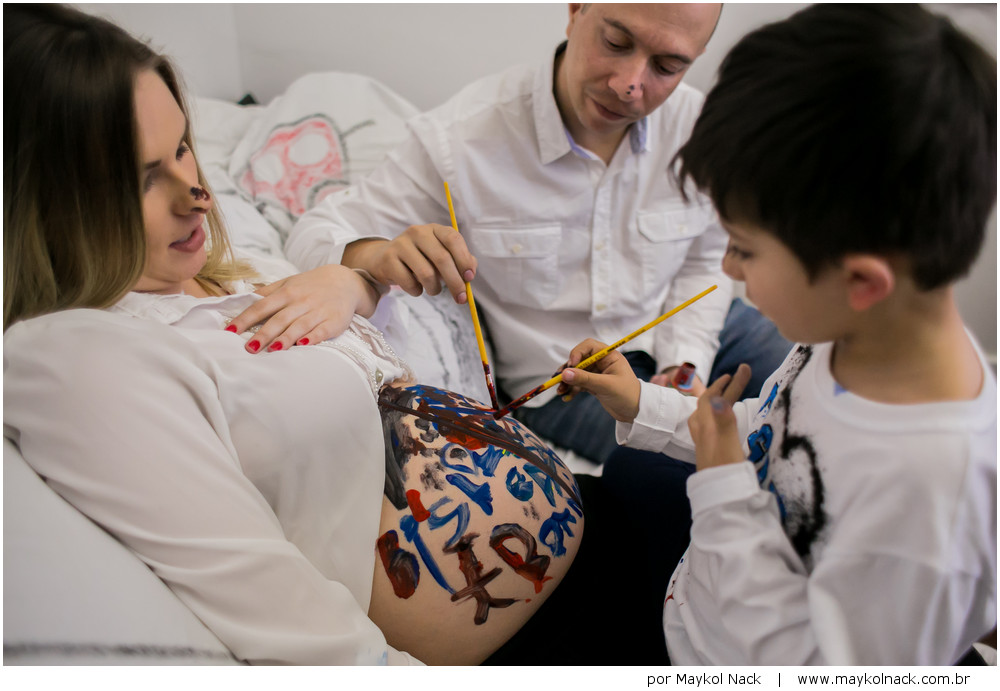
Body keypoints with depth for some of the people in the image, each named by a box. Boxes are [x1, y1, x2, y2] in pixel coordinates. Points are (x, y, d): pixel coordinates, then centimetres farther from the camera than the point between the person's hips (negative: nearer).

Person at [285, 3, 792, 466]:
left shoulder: (698, 129, -11)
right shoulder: (464, 138, -23)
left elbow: (704, 261, 5)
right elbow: (315, 235, -17)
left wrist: (685, 366, -10)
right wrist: (376, 257, -41)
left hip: (679, 335, 5)